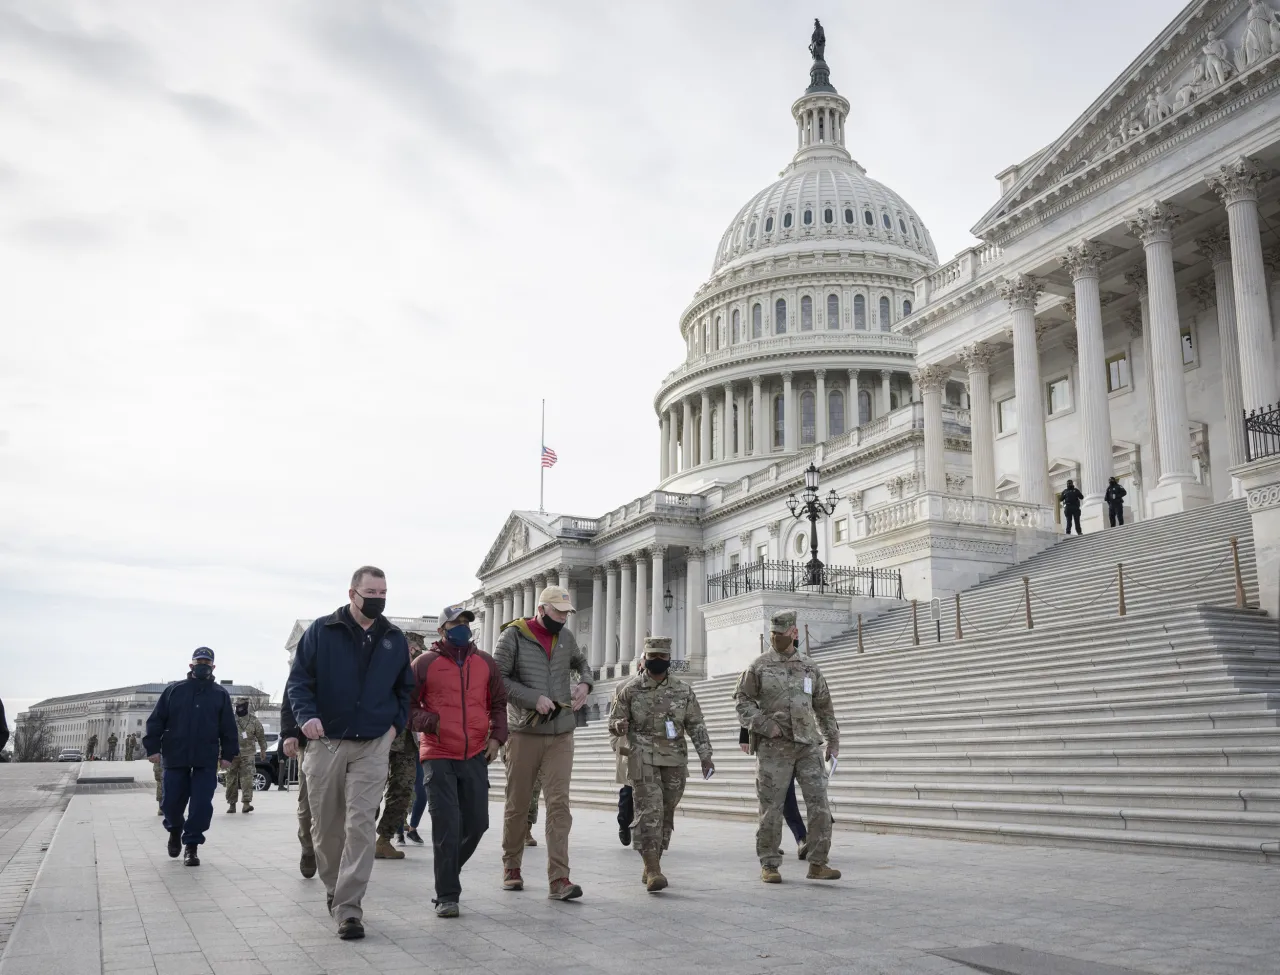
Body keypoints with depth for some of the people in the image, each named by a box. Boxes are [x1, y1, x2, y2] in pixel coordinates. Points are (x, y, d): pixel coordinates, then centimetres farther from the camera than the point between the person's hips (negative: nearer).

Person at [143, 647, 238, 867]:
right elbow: (156, 721, 5)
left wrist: (228, 754, 0)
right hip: (175, 758, 0)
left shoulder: (220, 694, 8)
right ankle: (175, 830, 36)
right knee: (172, 802, 6)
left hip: (206, 760, 0)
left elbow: (228, 728, 6)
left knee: (201, 805, -5)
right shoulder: (174, 690, 6)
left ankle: (191, 845, 8)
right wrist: (153, 747, -2)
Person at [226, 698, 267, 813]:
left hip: (247, 754, -1)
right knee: (231, 779, 5)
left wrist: (263, 750, 12)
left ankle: (246, 803, -17)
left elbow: (261, 736, 13)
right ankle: (231, 804, 15)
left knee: (247, 778, -12)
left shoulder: (254, 720, 6)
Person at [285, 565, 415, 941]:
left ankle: (348, 908, -7)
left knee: (360, 826, -10)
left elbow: (405, 688, 20)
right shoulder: (321, 631, -2)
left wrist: (396, 724, 7)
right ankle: (335, 890, 32)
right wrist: (307, 714, -19)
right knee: (325, 826, 9)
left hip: (372, 746, 1)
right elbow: (298, 680, -2)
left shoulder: (395, 639, 7)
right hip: (326, 743, 0)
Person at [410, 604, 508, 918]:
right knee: (446, 827, -6)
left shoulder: (485, 662, 10)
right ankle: (447, 897, 3)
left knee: (476, 824, 7)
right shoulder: (425, 663, -1)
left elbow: (498, 703, 18)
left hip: (476, 756, 4)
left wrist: (496, 736, 5)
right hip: (439, 756, -4)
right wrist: (428, 722, -12)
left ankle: (448, 872, 33)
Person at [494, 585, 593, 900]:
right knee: (517, 805, 8)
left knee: (559, 804, -6)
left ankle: (559, 879, -8)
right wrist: (534, 699, -18)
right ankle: (511, 868, 26)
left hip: (561, 734, 3)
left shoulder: (565, 637, 9)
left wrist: (585, 685, 6)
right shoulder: (513, 636, -5)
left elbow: (582, 662, 28)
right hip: (525, 733, -3)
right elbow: (498, 679, -11)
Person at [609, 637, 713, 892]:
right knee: (649, 811, -13)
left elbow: (696, 725, 10)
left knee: (666, 813, 7)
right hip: (643, 759, -3)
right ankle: (652, 870, -13)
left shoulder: (683, 691, 8)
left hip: (675, 761, 3)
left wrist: (705, 755, 1)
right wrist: (619, 726, -18)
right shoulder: (629, 689, 2)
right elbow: (614, 722, 6)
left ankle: (652, 866, 21)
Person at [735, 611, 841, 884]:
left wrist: (833, 739, 18)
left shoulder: (809, 667, 12)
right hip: (773, 746, -3)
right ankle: (769, 865, 11)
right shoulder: (759, 666, 2)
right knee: (771, 807, 0)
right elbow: (743, 701, 2)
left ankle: (817, 864, 4)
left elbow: (824, 706, 20)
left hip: (808, 745, 3)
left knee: (819, 803, -4)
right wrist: (764, 725, -10)